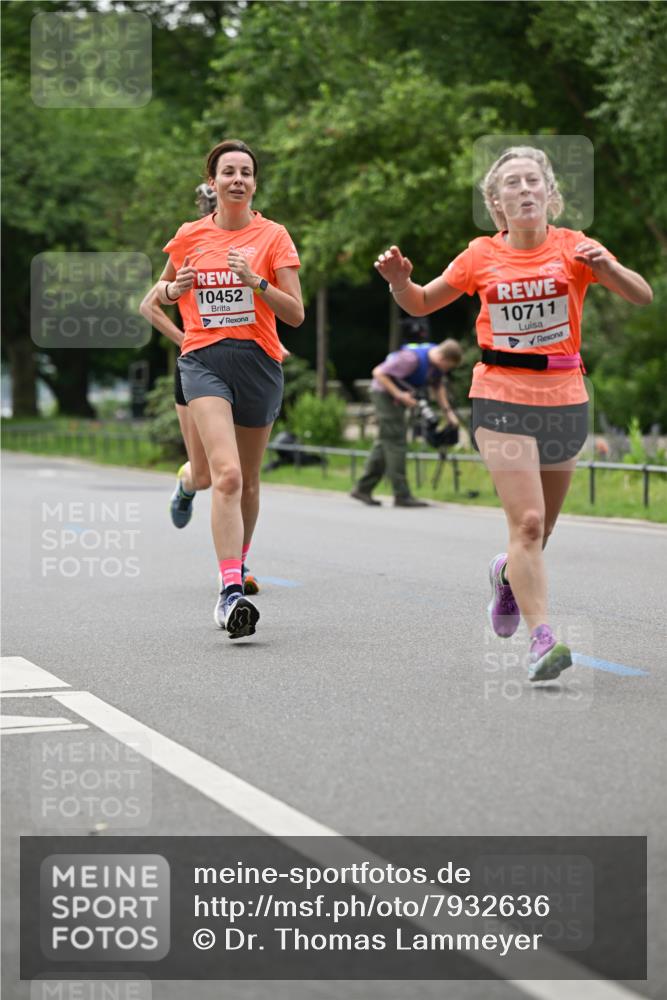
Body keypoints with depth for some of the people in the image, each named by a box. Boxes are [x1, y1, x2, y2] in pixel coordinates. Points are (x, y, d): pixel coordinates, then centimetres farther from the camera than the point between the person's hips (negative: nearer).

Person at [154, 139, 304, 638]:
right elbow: (161, 291, 24)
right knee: (226, 474, -21)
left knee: (248, 480, 13)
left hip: (258, 362, 1)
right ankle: (230, 591, -28)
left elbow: (295, 314, -3)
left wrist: (256, 281, -17)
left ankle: (239, 564, 39)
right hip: (204, 360, -1)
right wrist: (174, 288, 1)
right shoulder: (189, 236, 7)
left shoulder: (272, 236, 2)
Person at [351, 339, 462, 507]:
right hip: (385, 393, -9)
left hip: (399, 395, 9)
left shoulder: (438, 363, -4)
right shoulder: (413, 359, -30)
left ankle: (363, 489, 16)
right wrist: (399, 394, -29)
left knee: (384, 444, 11)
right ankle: (402, 496, -12)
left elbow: (437, 386, 15)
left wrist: (448, 411, 5)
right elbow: (379, 373, -26)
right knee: (395, 443, -11)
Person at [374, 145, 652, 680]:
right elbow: (422, 304, 15)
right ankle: (541, 638, -16)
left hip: (564, 400, 1)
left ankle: (508, 574, 47)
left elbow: (642, 296, -10)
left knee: (538, 529, 13)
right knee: (528, 521, -16)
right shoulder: (481, 256, 2)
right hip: (502, 399, -1)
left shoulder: (574, 248, -1)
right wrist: (400, 280, -7)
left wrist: (606, 266, -29)